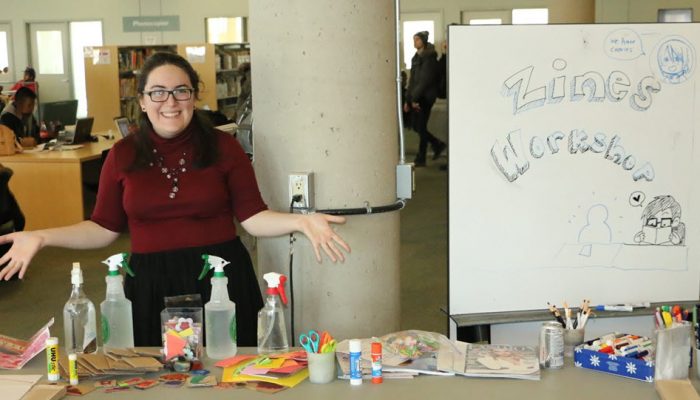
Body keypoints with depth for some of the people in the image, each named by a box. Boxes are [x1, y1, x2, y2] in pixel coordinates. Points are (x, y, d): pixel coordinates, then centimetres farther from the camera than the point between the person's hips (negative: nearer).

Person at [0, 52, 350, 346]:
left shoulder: (224, 147, -1)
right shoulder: (122, 155, 3)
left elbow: (252, 217, -1)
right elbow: (104, 228, 5)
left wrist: (301, 222, -16)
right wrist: (41, 238, -4)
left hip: (221, 279, -1)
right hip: (151, 285, 1)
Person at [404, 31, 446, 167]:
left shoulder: (429, 58, -10)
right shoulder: (416, 57, 16)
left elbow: (425, 80, -16)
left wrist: (414, 98, -18)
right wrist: (408, 100, 12)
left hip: (425, 98, -8)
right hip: (416, 97, 8)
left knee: (421, 127, -5)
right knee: (416, 127, 9)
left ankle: (420, 159, 2)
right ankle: (438, 145, 25)